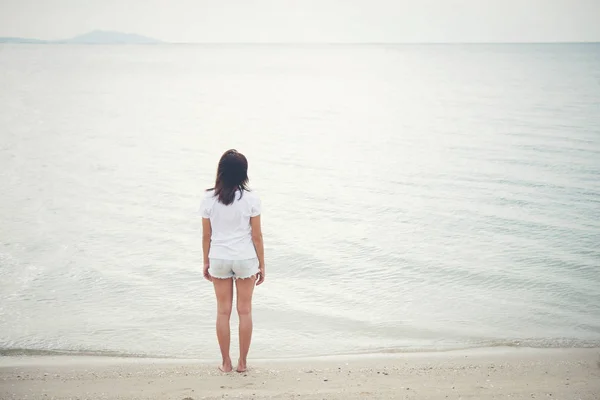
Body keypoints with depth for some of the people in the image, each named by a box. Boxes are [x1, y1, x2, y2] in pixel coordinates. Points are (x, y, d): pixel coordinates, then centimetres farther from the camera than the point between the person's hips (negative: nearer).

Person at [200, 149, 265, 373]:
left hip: (219, 259, 1)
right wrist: (262, 264, 3)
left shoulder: (209, 199, -6)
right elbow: (256, 236, -7)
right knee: (244, 310, 11)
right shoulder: (250, 199, -11)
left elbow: (206, 235, -1)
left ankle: (226, 363, 16)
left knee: (223, 311, 11)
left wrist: (206, 262, 12)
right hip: (245, 259, -1)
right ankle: (242, 362, 17)